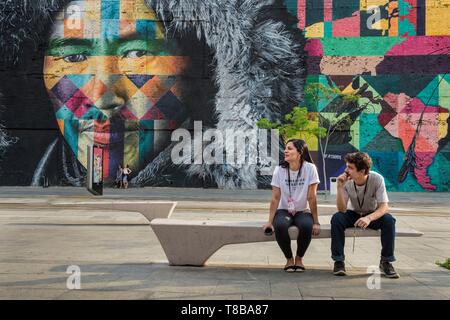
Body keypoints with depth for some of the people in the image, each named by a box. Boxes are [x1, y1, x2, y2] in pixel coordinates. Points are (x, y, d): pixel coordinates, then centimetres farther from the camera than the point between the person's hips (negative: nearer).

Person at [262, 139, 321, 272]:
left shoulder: (310, 168, -13)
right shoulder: (279, 170, -8)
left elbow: (312, 198, -12)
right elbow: (275, 198, -9)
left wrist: (316, 222, -12)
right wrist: (270, 221, -15)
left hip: (302, 211, -1)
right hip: (284, 211, 1)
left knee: (307, 226, -34)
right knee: (279, 225, -33)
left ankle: (299, 258, -6)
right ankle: (289, 258, -6)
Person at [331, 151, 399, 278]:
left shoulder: (377, 179, -24)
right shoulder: (346, 181, -20)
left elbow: (384, 207, -26)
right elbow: (342, 210, -23)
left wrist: (369, 218, -46)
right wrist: (340, 187, -36)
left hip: (372, 215, -1)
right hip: (353, 214, 1)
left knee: (389, 220, -31)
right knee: (336, 218, -30)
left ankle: (386, 261, -14)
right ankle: (339, 261, -20)